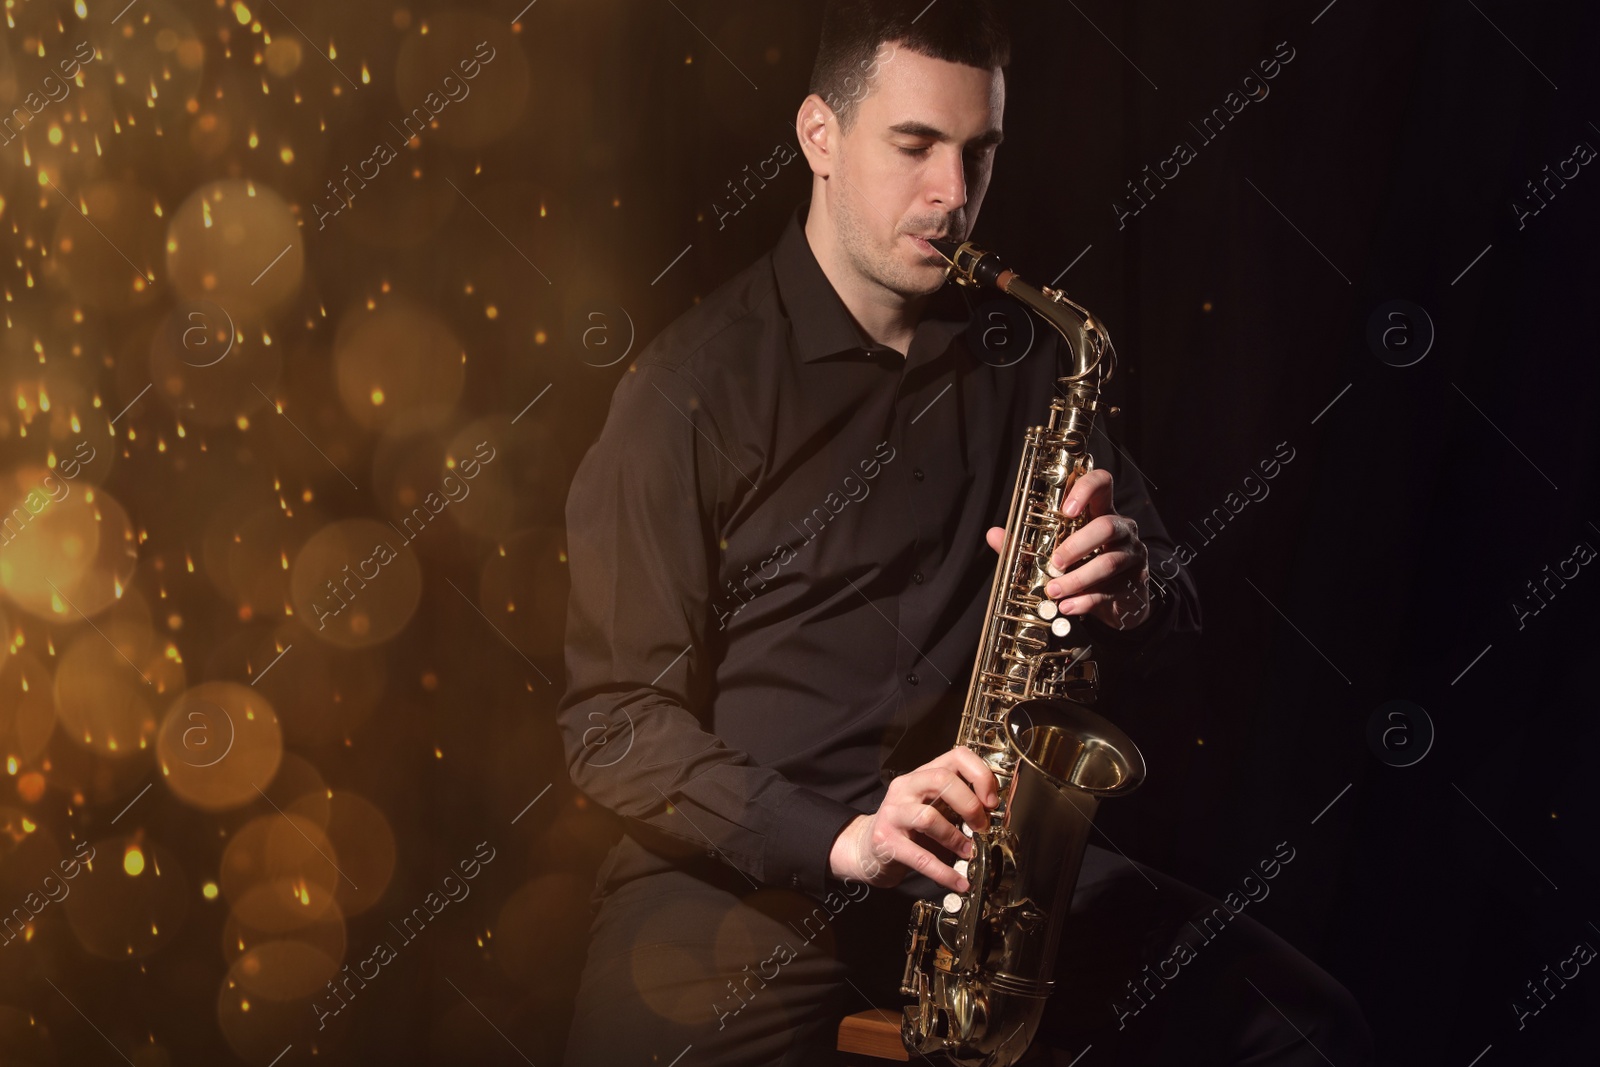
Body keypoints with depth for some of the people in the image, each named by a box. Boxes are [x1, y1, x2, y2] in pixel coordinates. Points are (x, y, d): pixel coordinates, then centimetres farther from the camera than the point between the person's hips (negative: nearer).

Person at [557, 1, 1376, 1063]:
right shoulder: (695, 386, -5)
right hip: (741, 875, -4)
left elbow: (1175, 610, 17)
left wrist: (1132, 592, -8)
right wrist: (838, 838, -21)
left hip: (986, 857, 4)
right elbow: (615, 715, -7)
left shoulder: (1021, 361, 10)